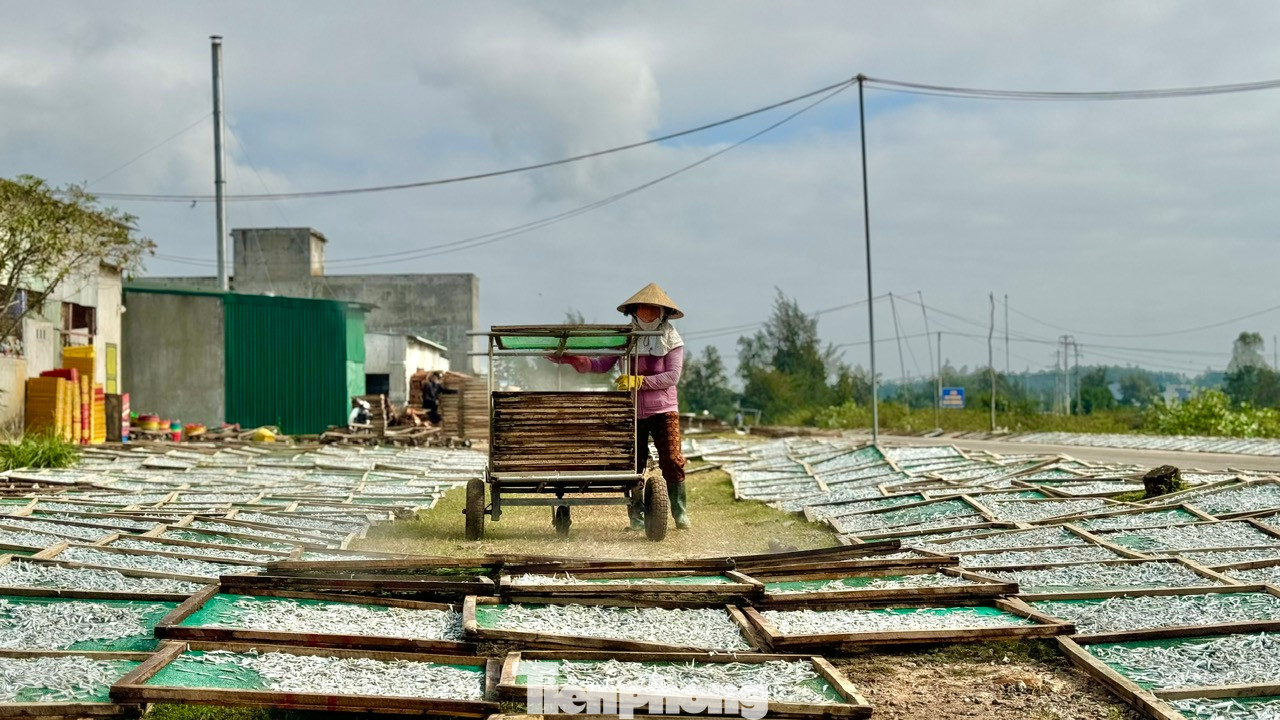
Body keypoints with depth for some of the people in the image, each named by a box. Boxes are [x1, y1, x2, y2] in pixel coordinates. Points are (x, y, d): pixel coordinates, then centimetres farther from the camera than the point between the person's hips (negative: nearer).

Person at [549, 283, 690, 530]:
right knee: (634, 463, 4)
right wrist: (569, 359, -9)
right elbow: (601, 365, 3)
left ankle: (680, 512, 2)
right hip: (631, 411, 2)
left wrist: (639, 381, -22)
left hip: (663, 410, -2)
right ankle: (636, 514, 13)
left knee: (672, 459, -9)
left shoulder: (672, 340, -1)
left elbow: (672, 376, -12)